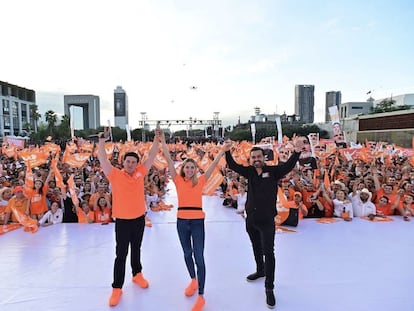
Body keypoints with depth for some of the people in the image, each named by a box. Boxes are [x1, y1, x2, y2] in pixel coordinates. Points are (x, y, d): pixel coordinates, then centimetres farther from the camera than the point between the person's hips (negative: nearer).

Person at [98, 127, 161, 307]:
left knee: (136, 249, 21)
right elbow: (102, 159, -16)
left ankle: (137, 274, 41)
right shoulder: (115, 175, -9)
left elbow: (151, 156, 0)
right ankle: (117, 288, 16)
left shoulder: (140, 172, -2)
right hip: (122, 220, -3)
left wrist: (157, 139, -6)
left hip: (139, 219, 3)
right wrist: (102, 141, -25)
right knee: (121, 254, 5)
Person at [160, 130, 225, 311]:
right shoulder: (178, 181, 0)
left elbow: (214, 163, -1)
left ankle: (201, 296, 9)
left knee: (199, 257, -1)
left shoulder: (200, 181, 0)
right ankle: (193, 281, 43)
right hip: (182, 221, 2)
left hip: (198, 222, -2)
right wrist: (162, 141, -7)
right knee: (187, 253, 18)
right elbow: (169, 160, -4)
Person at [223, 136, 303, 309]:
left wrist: (297, 151, -42)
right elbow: (233, 166, -7)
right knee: (256, 248, 23)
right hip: (250, 219, 4)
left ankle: (269, 288, 10)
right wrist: (227, 152, -24)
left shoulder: (273, 171, -10)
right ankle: (260, 270, 47)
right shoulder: (249, 171, -1)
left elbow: (288, 166, -24)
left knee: (268, 252, -1)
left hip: (267, 220, -4)